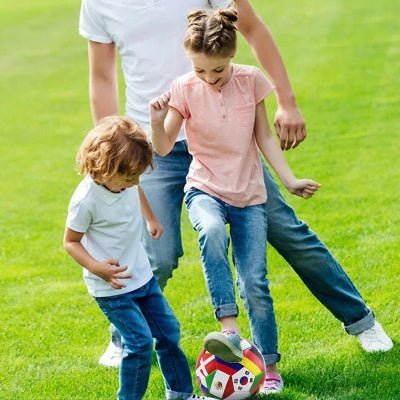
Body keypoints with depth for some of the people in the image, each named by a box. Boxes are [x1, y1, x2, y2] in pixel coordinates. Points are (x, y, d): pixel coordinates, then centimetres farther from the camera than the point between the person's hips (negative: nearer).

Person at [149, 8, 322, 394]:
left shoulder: (251, 81, -5)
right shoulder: (184, 89, -9)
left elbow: (264, 136, 6)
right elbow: (163, 148, -8)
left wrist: (289, 179, 1)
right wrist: (157, 122, -28)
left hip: (249, 194, 1)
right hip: (205, 189, -1)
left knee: (255, 283, -6)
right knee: (212, 231, -37)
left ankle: (270, 367, 9)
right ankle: (229, 329, -38)